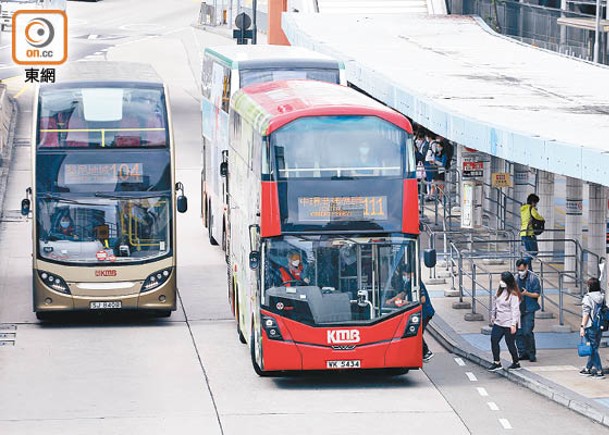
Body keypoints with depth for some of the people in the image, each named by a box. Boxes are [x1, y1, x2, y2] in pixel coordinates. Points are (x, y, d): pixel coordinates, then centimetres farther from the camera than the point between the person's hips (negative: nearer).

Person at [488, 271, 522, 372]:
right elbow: (495, 303, 19)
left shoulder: (513, 294, -17)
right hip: (498, 322, 8)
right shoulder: (500, 290, 7)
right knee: (494, 340, 1)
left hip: (508, 324, -8)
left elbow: (515, 310, -19)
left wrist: (513, 324, -23)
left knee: (510, 343, 1)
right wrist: (493, 316, 23)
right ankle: (496, 363, 9)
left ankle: (516, 363, 18)